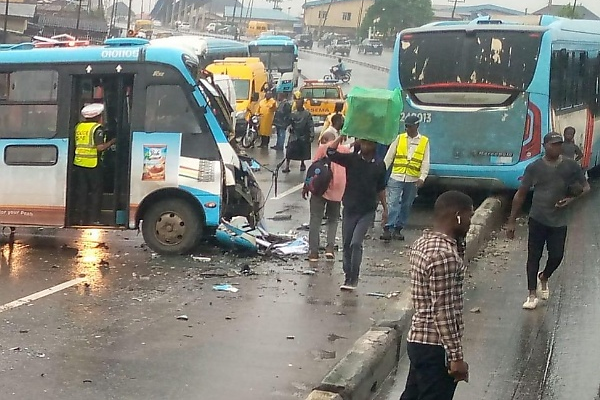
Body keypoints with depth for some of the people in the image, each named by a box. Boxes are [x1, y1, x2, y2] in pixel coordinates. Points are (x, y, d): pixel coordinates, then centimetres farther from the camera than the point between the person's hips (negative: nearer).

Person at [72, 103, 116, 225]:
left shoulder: (78, 127, 9)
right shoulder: (97, 128, -10)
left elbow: (75, 144, 16)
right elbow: (100, 147, -17)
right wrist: (112, 142, -5)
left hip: (79, 163, 6)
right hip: (93, 164, -5)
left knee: (81, 191, 10)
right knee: (95, 192, 4)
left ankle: (80, 217, 11)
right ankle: (93, 218, 2)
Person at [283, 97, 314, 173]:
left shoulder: (307, 114, -8)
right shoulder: (293, 114, 0)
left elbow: (311, 126, -9)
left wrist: (312, 135, -13)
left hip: (303, 136, -1)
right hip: (294, 135, 1)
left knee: (303, 152, 12)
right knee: (290, 151, -8)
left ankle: (302, 164, 35)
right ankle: (287, 166, -6)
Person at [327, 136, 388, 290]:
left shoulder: (379, 166, 1)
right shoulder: (351, 159, -3)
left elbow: (381, 189, 12)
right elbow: (331, 152, -16)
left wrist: (385, 209, 12)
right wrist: (342, 136, -20)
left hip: (367, 211, -1)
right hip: (349, 209, 1)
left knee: (356, 243, -13)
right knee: (347, 244, 8)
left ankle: (353, 279, -5)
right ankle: (348, 276, 22)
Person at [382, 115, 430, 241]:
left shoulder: (424, 141, 4)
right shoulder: (400, 138, 6)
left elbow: (425, 162, 1)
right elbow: (389, 156, 6)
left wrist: (422, 178, -11)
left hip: (413, 180, 1)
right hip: (396, 177, -1)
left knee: (406, 205, 7)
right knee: (393, 203, -10)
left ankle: (398, 229, 16)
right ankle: (387, 229, -13)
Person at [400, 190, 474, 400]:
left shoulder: (423, 242, 8)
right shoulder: (444, 254, -23)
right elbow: (443, 312, -23)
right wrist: (456, 356, -19)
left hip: (418, 339, 10)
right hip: (436, 346, -10)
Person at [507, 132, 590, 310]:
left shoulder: (571, 166, -3)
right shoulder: (534, 167, -6)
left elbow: (586, 187, 9)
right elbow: (520, 194, -1)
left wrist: (572, 198, -13)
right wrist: (512, 221, -2)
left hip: (559, 221, 1)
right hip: (537, 219, -1)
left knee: (556, 256, 4)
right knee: (534, 256, 0)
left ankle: (544, 278, 37)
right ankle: (532, 295, 10)